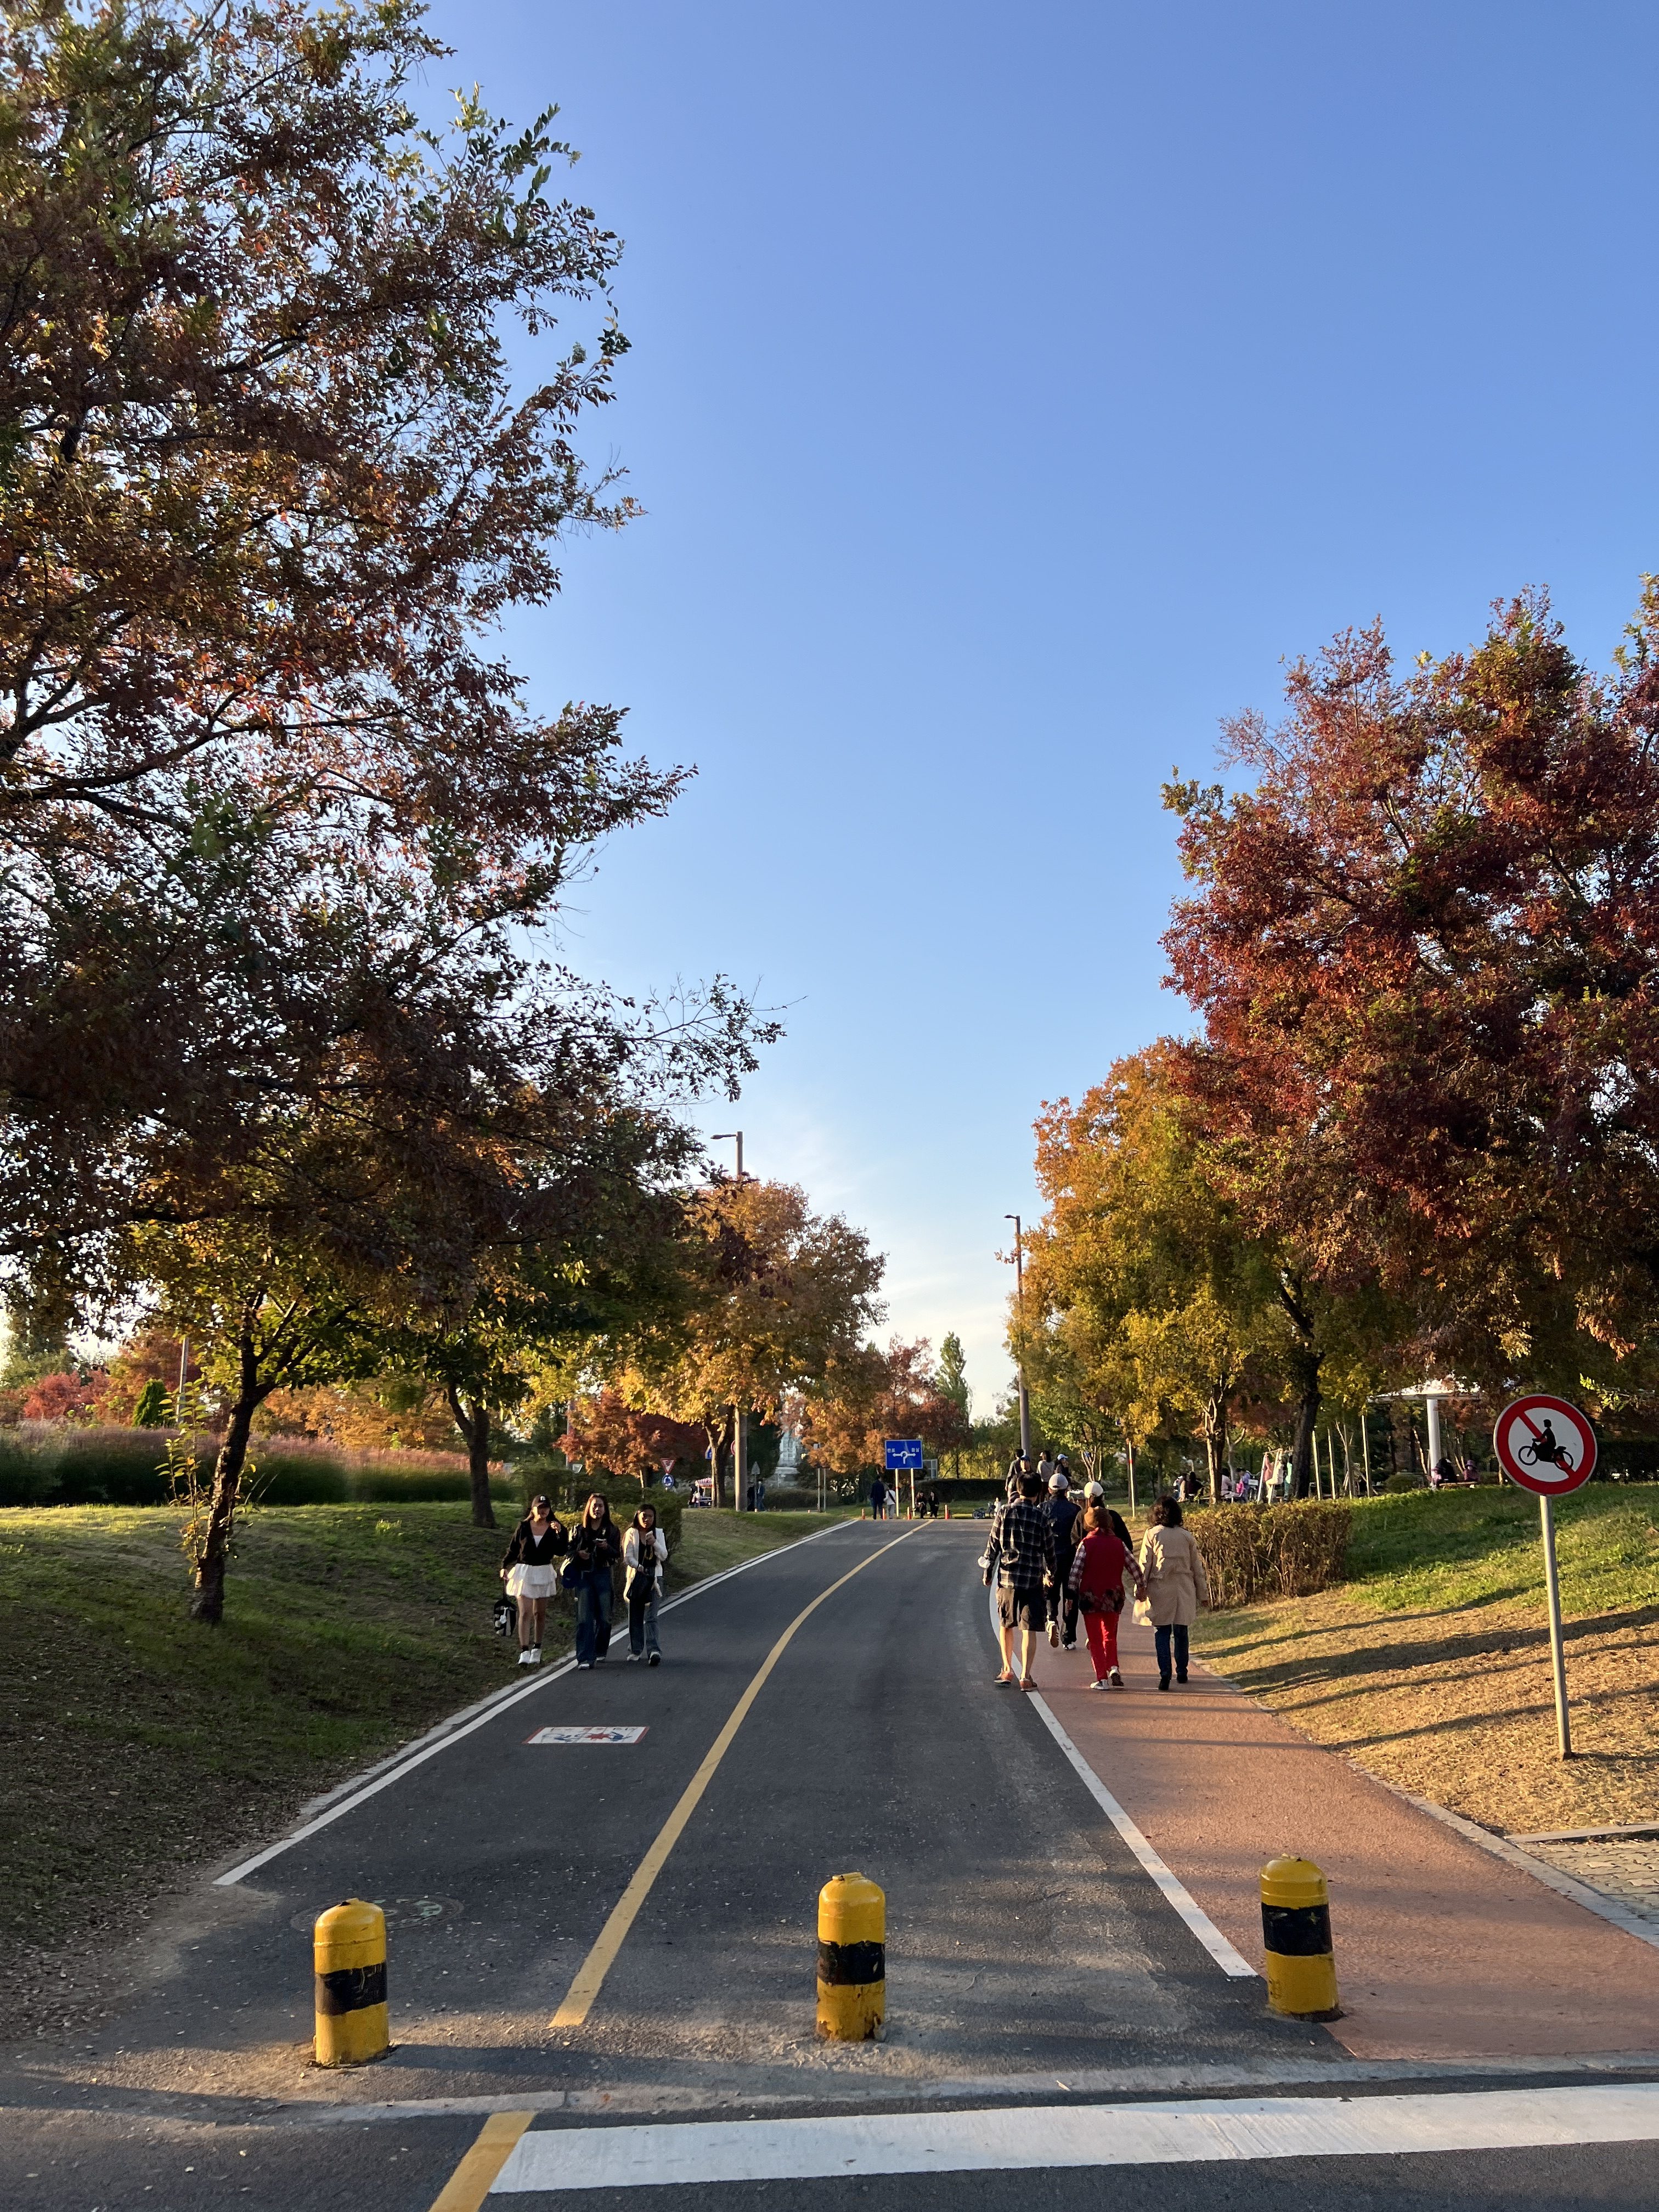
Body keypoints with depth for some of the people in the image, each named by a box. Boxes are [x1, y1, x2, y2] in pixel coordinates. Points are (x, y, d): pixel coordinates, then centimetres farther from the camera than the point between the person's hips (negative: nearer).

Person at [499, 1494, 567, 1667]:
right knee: (525, 1613, -11)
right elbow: (513, 1549, 8)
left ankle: (537, 1650, 25)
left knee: (540, 1613, 11)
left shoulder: (554, 1528, 0)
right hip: (524, 1571, -2)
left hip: (544, 1573, 2)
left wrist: (560, 1533, -20)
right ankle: (524, 1653, -17)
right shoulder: (523, 1527, 0)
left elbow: (561, 1552, -10)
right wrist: (504, 1566, 2)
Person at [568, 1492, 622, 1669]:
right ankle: (585, 1658, -13)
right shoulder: (578, 1529, 10)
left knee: (604, 1616, 3)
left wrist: (607, 1548, -16)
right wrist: (578, 1554, -9)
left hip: (603, 1575, 0)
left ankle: (599, 1652, 24)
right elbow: (569, 1550, 12)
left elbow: (618, 1555, 3)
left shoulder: (612, 1530, 8)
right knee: (584, 1617, -9)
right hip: (583, 1575, 0)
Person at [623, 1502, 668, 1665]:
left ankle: (654, 1651, -21)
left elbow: (664, 1556, 3)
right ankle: (635, 1650, 18)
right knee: (635, 1616, 6)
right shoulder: (631, 1533, 2)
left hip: (654, 1578, 0)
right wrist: (639, 1567, -23)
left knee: (651, 1617, -10)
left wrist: (655, 1543, -15)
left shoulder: (658, 1534, 9)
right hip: (635, 1578, 0)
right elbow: (628, 1557, -6)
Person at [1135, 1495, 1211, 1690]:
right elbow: (1197, 1566, 8)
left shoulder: (1152, 1535, -4)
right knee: (1181, 1632, 14)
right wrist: (1203, 1593, 15)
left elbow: (1145, 1565, -5)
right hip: (1183, 1590, 2)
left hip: (1160, 1590, -2)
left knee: (1162, 1632, 2)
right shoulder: (1187, 1536, 3)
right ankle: (1182, 1672, 22)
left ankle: (1164, 1674, -11)